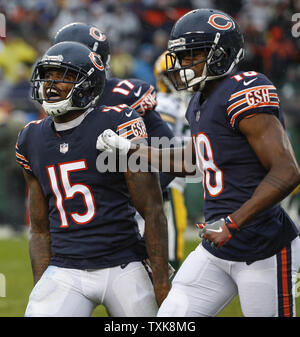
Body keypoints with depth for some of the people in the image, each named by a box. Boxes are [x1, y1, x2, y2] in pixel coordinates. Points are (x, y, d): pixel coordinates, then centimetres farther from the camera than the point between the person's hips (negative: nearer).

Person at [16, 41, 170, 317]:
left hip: (123, 268, -3)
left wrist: (162, 283, -8)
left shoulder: (118, 125, -7)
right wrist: (41, 287, 6)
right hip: (65, 272, 3)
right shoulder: (32, 139, 9)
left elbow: (152, 211, -6)